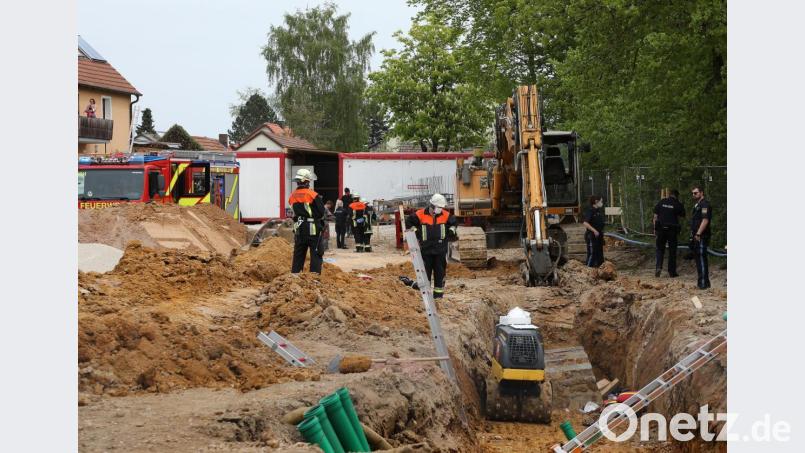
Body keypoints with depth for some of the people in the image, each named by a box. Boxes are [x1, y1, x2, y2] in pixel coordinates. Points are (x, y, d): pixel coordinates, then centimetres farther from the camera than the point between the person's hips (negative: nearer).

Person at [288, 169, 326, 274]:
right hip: (313, 229, -5)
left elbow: (294, 211, 10)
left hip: (298, 229, 5)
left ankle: (295, 274, 15)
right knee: (316, 254, 1)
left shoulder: (292, 196, 4)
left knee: (298, 254, 13)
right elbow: (321, 212, -8)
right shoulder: (313, 195, -13)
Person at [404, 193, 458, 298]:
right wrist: (415, 231, 0)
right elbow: (408, 222, 6)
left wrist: (451, 231, 5)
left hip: (441, 249, 2)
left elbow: (454, 223, 20)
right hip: (426, 248, -2)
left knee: (440, 271, 5)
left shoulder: (446, 215, 2)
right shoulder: (421, 214, -6)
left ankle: (438, 292, 13)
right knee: (426, 271, 5)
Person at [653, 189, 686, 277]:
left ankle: (658, 267, -8)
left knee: (660, 249, 12)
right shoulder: (678, 205, -4)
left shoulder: (661, 202, 3)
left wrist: (655, 229, 8)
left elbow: (655, 217, 3)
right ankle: (671, 272, 10)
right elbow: (681, 216, 8)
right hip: (672, 230, -1)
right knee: (672, 251, 7)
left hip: (661, 229, 1)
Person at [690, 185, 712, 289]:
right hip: (697, 237, 10)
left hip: (701, 237, -10)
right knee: (698, 259, 13)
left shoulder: (704, 204, -11)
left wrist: (698, 234, -23)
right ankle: (701, 282, 19)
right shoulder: (697, 205, 21)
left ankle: (704, 283, -8)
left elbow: (705, 220, -20)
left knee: (701, 259, -10)